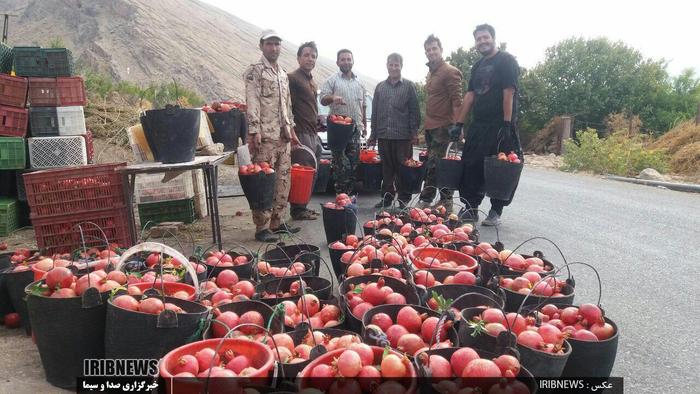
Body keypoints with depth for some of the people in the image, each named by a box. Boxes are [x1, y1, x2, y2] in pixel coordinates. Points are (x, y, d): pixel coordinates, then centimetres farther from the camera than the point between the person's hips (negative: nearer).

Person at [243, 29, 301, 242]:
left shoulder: (283, 74, 19)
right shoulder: (255, 71, -4)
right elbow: (252, 103, -13)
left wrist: (291, 129, 20)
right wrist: (254, 132, -21)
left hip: (283, 136, 8)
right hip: (265, 136, -8)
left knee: (283, 180, 10)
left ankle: (277, 221, 20)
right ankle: (262, 227, 0)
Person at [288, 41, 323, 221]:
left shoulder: (311, 81, 21)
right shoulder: (293, 78, -8)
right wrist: (292, 133, -19)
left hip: (312, 134, 9)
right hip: (301, 133, -9)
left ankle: (303, 207, 21)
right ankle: (298, 210, 2)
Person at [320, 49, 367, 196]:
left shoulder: (359, 83, 20)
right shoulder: (332, 80, 4)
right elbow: (323, 99, -6)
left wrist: (364, 125, 21)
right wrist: (332, 97, -28)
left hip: (355, 128, 5)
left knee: (353, 163, 5)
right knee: (341, 165, -9)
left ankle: (350, 193, 12)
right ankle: (340, 194, -4)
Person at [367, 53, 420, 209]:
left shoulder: (409, 86, 4)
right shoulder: (380, 87, 13)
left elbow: (414, 112, 1)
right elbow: (375, 112, 14)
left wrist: (414, 133, -6)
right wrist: (373, 134, 11)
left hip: (403, 136, -3)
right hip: (384, 135, 3)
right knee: (386, 168, 9)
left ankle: (404, 199, 11)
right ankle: (387, 197, 18)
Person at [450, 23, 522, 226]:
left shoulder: (506, 61, -3)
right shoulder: (478, 65, 18)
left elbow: (509, 93, -12)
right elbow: (470, 95, 15)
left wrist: (506, 124, -18)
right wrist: (459, 124, 9)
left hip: (499, 125, -7)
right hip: (478, 125, 7)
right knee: (471, 166, 4)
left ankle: (496, 212, 8)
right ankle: (471, 209, 12)